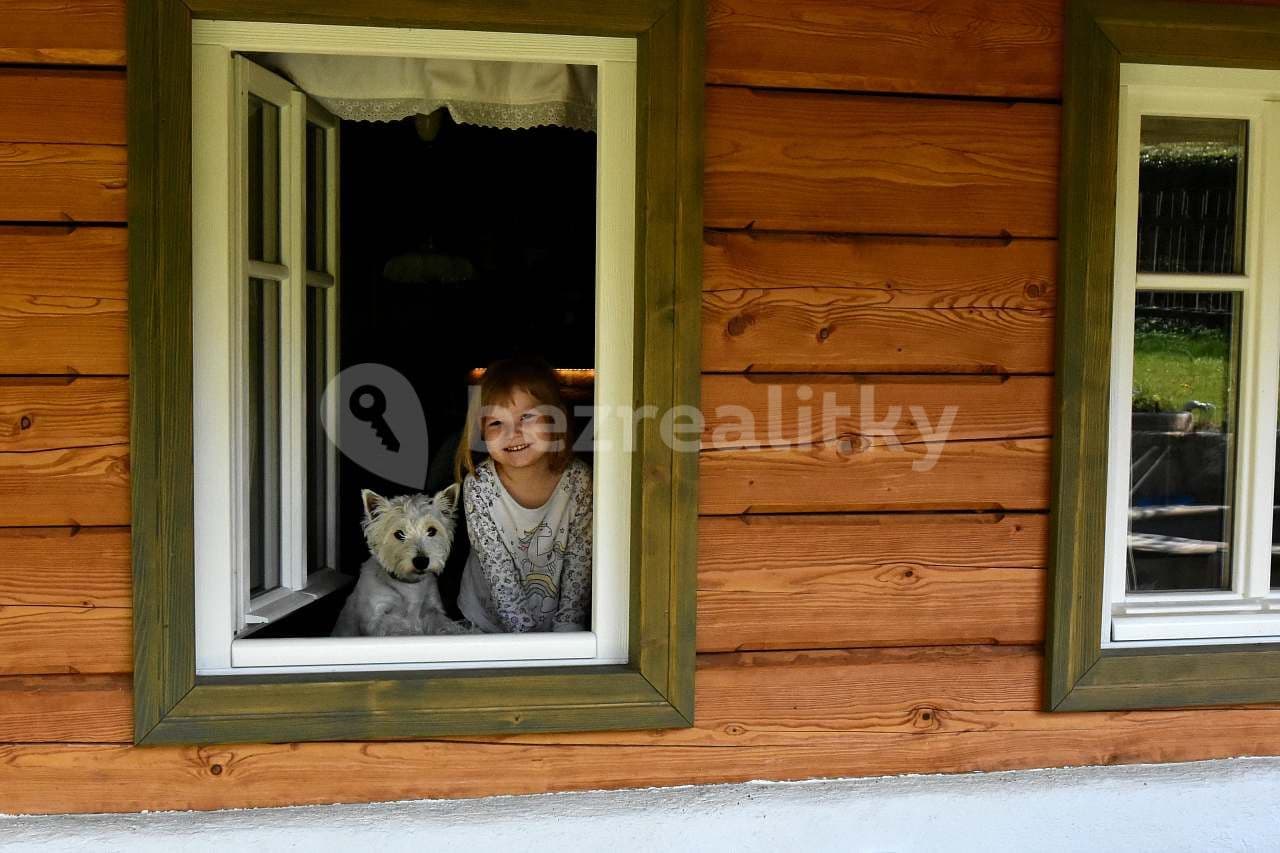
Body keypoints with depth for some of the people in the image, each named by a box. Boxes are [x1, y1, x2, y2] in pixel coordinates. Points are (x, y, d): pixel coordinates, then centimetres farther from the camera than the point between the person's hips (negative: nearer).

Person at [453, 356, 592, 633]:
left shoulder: (578, 480, -12)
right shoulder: (478, 486, -14)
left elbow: (579, 565, -7)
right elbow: (499, 574, -13)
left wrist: (567, 628, -12)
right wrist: (523, 631, -18)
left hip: (560, 622, 0)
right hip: (490, 621, 1)